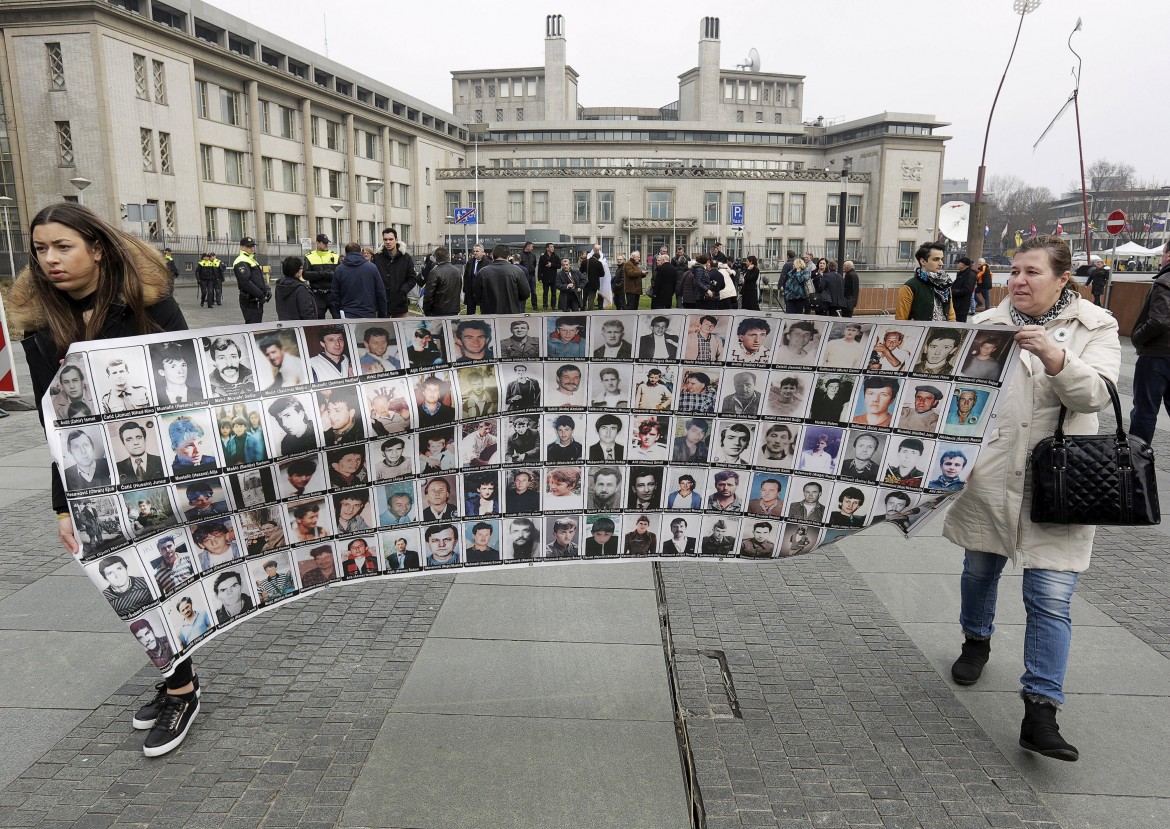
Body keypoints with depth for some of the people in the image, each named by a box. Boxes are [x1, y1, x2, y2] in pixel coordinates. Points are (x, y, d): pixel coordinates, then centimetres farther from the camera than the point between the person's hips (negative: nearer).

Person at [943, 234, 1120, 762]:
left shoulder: (1095, 327, -1)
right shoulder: (989, 325, 3)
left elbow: (1096, 395, -14)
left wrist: (1053, 356, -29)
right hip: (990, 476, 2)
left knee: (1050, 600, -4)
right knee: (980, 570, 19)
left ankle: (1040, 712, 5)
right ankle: (976, 641, 47)